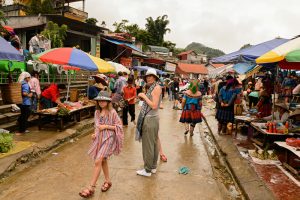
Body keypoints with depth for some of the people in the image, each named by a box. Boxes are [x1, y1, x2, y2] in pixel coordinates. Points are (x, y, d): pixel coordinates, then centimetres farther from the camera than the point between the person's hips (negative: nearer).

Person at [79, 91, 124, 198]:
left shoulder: (112, 112, -10)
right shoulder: (97, 112, 8)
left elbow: (119, 126, -9)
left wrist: (106, 126, -17)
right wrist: (95, 134, 2)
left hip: (108, 138, -7)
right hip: (99, 138, 7)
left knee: (97, 161, -12)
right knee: (103, 161, 15)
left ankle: (91, 187, -4)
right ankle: (108, 181, 33)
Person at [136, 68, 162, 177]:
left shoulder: (157, 87, -13)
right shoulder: (151, 87, 13)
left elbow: (154, 106, -21)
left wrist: (144, 96, -15)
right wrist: (143, 98, 6)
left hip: (150, 119, -9)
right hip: (150, 118, 9)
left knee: (148, 145, -1)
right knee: (153, 143, 16)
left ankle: (147, 170, 11)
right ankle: (153, 167, 28)